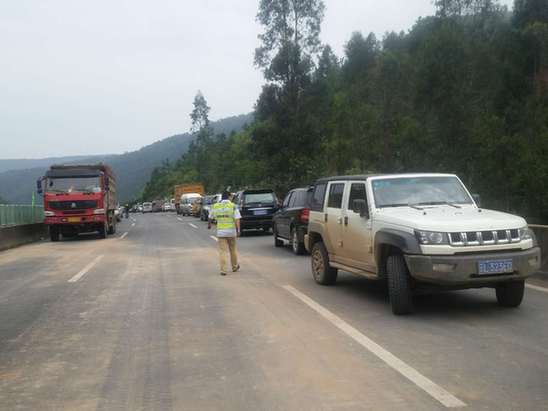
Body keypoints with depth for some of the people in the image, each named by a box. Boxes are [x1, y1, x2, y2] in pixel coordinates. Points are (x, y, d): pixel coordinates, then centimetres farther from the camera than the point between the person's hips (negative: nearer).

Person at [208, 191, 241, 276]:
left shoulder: (215, 206, 3)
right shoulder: (233, 206, -5)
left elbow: (211, 217, 17)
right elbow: (237, 219, -13)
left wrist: (210, 224, 36)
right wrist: (238, 230, -13)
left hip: (220, 232, 1)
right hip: (231, 231, -1)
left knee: (223, 251, 2)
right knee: (233, 250, 16)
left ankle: (223, 270, -4)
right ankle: (235, 267, 30)